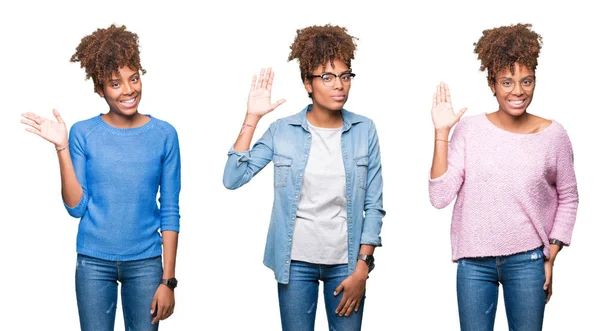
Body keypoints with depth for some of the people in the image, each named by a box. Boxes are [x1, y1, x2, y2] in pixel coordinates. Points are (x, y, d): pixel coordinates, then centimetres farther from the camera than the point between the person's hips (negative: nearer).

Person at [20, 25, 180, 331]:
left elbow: (170, 212, -1)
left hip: (145, 262, 0)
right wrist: (62, 147, -13)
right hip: (94, 262, 0)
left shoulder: (164, 135, -3)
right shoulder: (84, 134, -3)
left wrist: (168, 279, -4)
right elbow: (76, 207, -5)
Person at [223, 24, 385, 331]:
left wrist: (362, 268, -4)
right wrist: (252, 117, -12)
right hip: (296, 261, 0)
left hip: (346, 262, 0)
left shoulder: (364, 130, -2)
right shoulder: (282, 130, -3)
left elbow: (374, 206, 0)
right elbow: (232, 179, -9)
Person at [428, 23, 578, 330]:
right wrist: (441, 132, -13)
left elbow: (568, 198, 7)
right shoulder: (469, 129, -5)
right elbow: (440, 197, -9)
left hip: (527, 261, 0)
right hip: (473, 262, 0)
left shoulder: (553, 135, -4)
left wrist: (550, 258, 3)